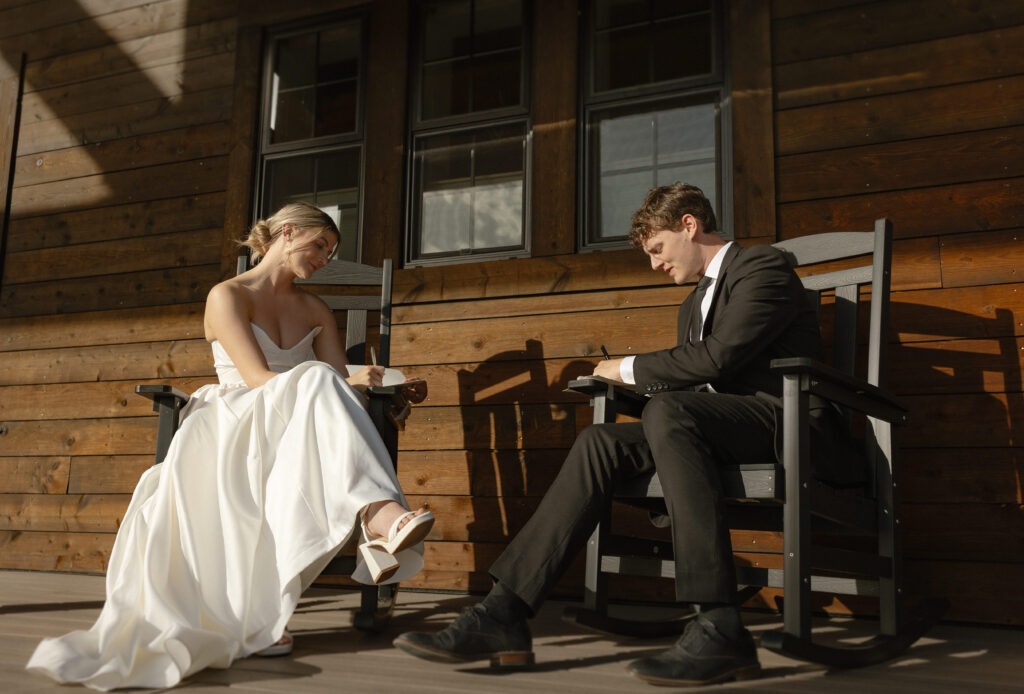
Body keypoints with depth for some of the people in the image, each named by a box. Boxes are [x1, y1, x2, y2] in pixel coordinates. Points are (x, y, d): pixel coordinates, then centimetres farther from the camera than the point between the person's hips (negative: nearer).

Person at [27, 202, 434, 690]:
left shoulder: (315, 312, 23)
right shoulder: (228, 296, 4)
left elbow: (341, 383, 12)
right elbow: (258, 379, -11)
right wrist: (343, 383, -18)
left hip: (293, 429, 4)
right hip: (234, 425, -4)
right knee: (316, 382, -36)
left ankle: (380, 522, -54)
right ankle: (381, 515, -55)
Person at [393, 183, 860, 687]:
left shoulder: (762, 266, -2)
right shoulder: (695, 304, 25)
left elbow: (718, 356, -16)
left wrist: (631, 369, -5)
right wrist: (625, 378, 2)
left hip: (786, 420, -8)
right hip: (723, 424, 8)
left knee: (667, 411, -34)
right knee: (602, 442, -14)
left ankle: (720, 627, -38)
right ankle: (504, 614, -22)